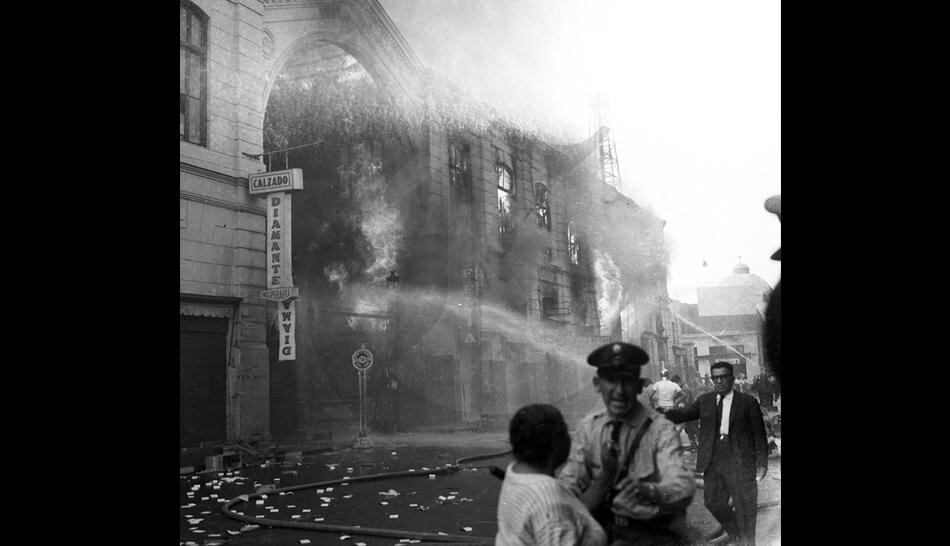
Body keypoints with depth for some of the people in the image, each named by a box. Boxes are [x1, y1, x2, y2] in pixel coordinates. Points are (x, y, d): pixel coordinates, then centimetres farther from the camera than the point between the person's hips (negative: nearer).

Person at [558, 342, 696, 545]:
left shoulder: (661, 430, -10)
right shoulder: (588, 425, -1)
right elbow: (569, 484, -4)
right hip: (602, 524, 3)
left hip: (654, 530, -3)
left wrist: (649, 491, -45)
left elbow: (684, 488, -24)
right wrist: (605, 475, -24)